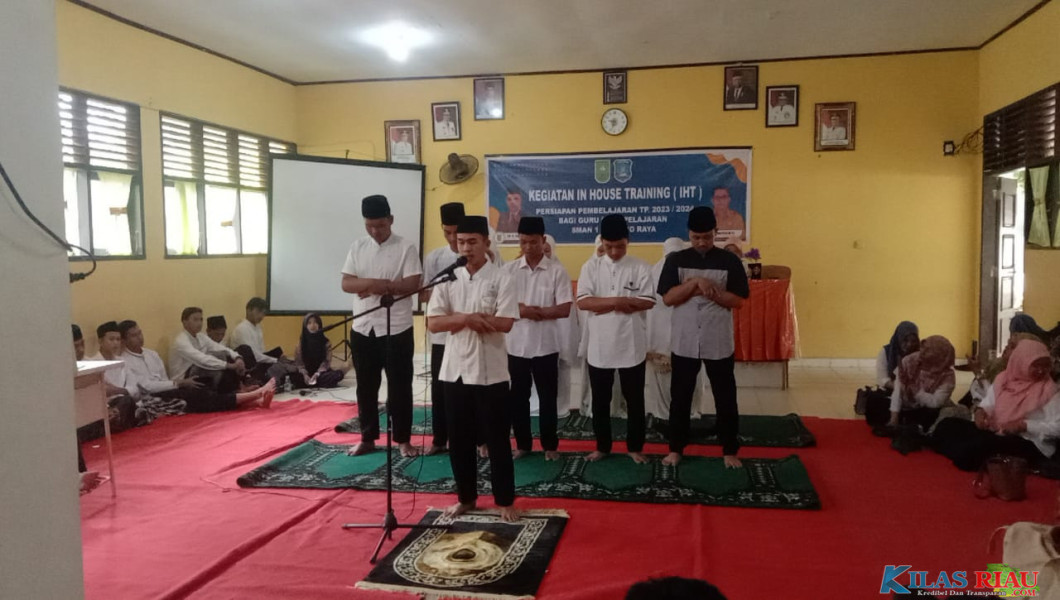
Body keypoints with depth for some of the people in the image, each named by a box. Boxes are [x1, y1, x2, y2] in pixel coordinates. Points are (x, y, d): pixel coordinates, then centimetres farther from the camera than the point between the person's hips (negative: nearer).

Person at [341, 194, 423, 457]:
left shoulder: (406, 248, -6)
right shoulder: (357, 247, 7)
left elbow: (412, 285, -15)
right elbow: (346, 284, -1)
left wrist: (373, 286, -14)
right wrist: (374, 283, -19)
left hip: (397, 329, -4)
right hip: (362, 329, 4)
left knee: (399, 386, 5)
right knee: (366, 387, 12)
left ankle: (403, 439, 17)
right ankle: (367, 438, 25)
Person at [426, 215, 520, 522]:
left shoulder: (500, 278, -5)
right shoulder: (448, 279, 5)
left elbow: (505, 323, -15)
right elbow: (433, 323, -3)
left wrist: (460, 319, -12)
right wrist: (469, 317, -17)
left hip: (490, 372, -4)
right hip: (455, 370, 4)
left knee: (497, 439, 5)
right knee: (459, 439, 12)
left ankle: (505, 501, 18)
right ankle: (465, 497, 27)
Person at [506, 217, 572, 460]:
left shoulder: (557, 270, -4)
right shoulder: (509, 269, 3)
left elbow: (564, 310, -11)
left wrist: (532, 311, -16)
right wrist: (521, 310, -17)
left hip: (545, 345, -2)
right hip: (515, 345, 2)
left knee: (547, 398, 8)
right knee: (517, 398, 10)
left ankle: (550, 445, 22)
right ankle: (522, 444, 25)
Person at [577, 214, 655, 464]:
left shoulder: (640, 267, -2)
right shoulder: (591, 267, 1)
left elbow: (648, 301, -10)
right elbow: (583, 302, -8)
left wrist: (604, 305, -14)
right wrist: (617, 301, -19)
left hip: (631, 345, -1)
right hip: (599, 346, 1)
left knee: (634, 400, 9)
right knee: (600, 400, 12)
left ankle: (635, 447, 24)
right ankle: (602, 446, 27)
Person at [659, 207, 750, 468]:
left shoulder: (730, 261, -1)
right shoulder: (676, 260, 0)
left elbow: (738, 300, -4)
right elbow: (668, 298, -8)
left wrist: (711, 290, -17)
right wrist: (696, 282, -19)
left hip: (719, 343, 0)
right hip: (684, 342, 0)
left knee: (725, 398, 8)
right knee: (680, 398, 9)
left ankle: (730, 451, 23)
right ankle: (676, 449, 23)